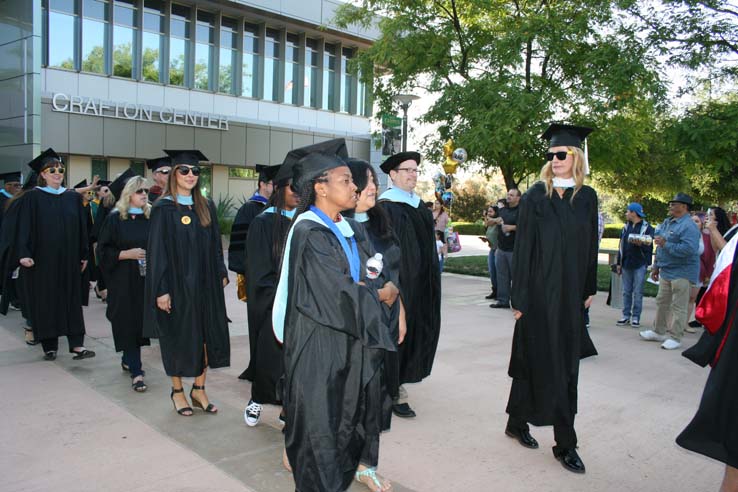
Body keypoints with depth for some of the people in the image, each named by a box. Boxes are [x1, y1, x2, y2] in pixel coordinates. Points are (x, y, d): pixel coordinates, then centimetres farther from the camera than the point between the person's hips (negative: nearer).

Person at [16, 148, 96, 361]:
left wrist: (84, 255, 6)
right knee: (45, 300, 4)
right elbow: (24, 228, -6)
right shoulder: (33, 197, -2)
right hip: (43, 259, -2)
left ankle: (76, 344, 1)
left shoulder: (74, 197, 7)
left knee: (72, 299, 1)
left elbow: (82, 228, 9)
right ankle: (49, 345, 15)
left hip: (68, 259, 3)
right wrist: (24, 254, -16)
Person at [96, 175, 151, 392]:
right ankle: (136, 372, -1)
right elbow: (103, 250, -4)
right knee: (128, 323, -4)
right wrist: (127, 254, -16)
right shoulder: (115, 219, -2)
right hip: (123, 281, -3)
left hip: (145, 279, 4)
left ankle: (128, 360, 32)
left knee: (140, 322, 11)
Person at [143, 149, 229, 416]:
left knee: (207, 335, 6)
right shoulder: (163, 208, -6)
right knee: (178, 337, 7)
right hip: (177, 284, -4)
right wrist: (161, 290, -13)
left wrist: (221, 274, 6)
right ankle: (177, 390, 24)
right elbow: (157, 251, -9)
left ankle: (199, 389, 21)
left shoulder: (206, 206, 8)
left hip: (205, 284, 5)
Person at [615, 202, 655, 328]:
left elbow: (648, 246, -9)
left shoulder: (647, 227, -5)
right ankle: (626, 316, 15)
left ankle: (636, 317, 8)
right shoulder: (626, 227, 11)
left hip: (640, 265, -5)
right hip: (626, 264, 5)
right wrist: (619, 263, 12)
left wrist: (640, 244, -28)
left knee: (638, 292, 0)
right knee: (626, 292, 8)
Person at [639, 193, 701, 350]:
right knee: (662, 302, 17)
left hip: (681, 273, -9)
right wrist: (656, 266, 21)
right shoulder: (667, 222, 12)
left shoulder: (688, 226, -17)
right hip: (666, 271, 9)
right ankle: (659, 331, 29)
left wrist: (666, 244, -25)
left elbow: (689, 249, -30)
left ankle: (675, 337, 5)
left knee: (678, 306, -2)